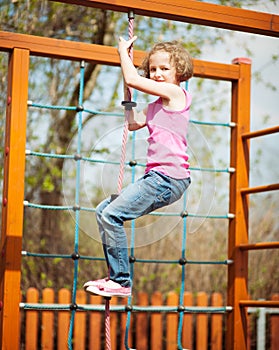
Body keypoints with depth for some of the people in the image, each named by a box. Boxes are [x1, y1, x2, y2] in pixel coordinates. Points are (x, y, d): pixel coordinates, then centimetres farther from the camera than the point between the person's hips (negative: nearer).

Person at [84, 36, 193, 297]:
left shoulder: (175, 92, -5)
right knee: (103, 210, 11)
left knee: (112, 215, -17)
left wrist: (123, 51, 8)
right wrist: (128, 94, 23)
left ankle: (121, 281, -10)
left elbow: (132, 79, -8)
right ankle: (116, 275, 14)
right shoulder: (156, 105, 21)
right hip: (157, 177, 10)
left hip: (169, 178, -10)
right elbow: (133, 123, 30)